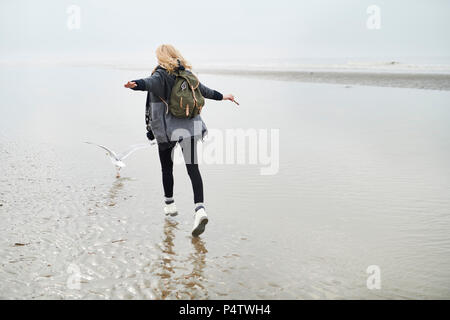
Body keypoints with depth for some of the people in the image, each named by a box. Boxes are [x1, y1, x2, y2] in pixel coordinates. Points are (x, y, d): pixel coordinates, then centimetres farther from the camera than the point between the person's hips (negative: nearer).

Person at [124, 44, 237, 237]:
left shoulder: (161, 74, -6)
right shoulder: (187, 74, 13)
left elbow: (150, 82, -30)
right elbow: (203, 90, 28)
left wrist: (135, 84, -50)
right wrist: (221, 97, 46)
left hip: (167, 129, -4)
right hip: (189, 127, 4)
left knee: (167, 168, 14)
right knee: (193, 167, -3)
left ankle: (169, 204, 27)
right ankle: (199, 208, -18)